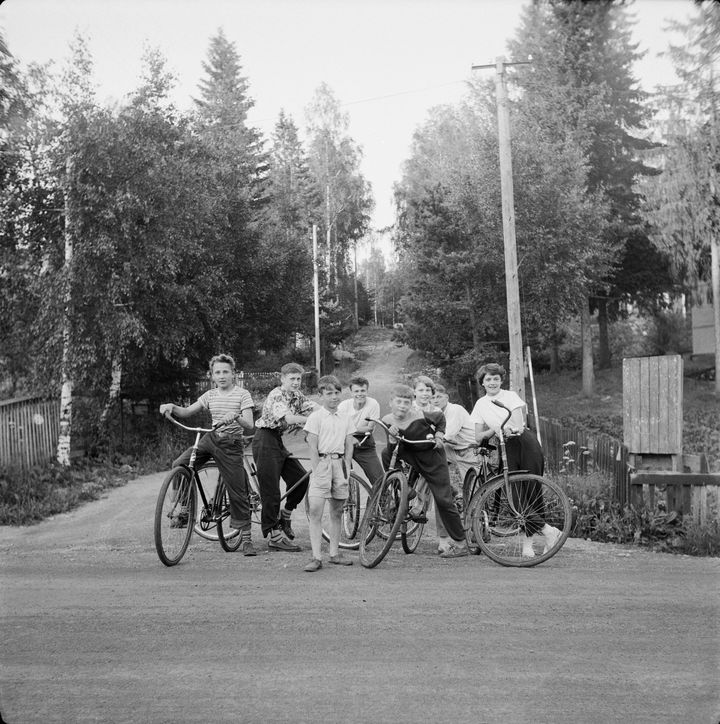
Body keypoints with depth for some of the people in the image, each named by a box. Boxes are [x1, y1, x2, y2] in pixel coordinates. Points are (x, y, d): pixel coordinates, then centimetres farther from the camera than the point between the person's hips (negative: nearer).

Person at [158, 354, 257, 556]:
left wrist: (235, 416, -35)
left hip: (231, 443, -4)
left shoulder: (242, 395, -4)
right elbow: (187, 412, 9)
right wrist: (172, 407, -12)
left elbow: (249, 424, -14)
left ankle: (245, 537, 7)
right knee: (179, 466, -15)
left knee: (238, 492, -5)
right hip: (210, 439, 4)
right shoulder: (210, 395, 10)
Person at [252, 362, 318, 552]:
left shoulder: (297, 396, 9)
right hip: (265, 440, -9)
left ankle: (285, 515, 23)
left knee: (301, 478, 2)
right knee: (271, 490, -7)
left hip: (278, 441, 9)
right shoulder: (276, 396, -17)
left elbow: (315, 408, -4)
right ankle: (275, 536, -2)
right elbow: (288, 417, -32)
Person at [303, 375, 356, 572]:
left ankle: (334, 553, 20)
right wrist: (316, 471, -13)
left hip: (339, 463, 5)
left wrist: (346, 468, 2)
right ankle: (316, 557, -10)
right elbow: (313, 447, -7)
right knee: (315, 512, -10)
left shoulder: (345, 419, 12)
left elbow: (349, 445, 12)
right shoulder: (316, 417, -2)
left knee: (336, 512, 11)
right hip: (321, 462, -5)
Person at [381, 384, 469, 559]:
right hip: (411, 455, 5)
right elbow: (392, 452, -13)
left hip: (432, 455, -4)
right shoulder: (388, 421, -14)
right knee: (387, 455, -18)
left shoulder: (420, 416, -24)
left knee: (443, 499, -6)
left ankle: (460, 544, 5)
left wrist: (439, 434, -15)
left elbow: (440, 418, -2)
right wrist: (392, 438, -32)